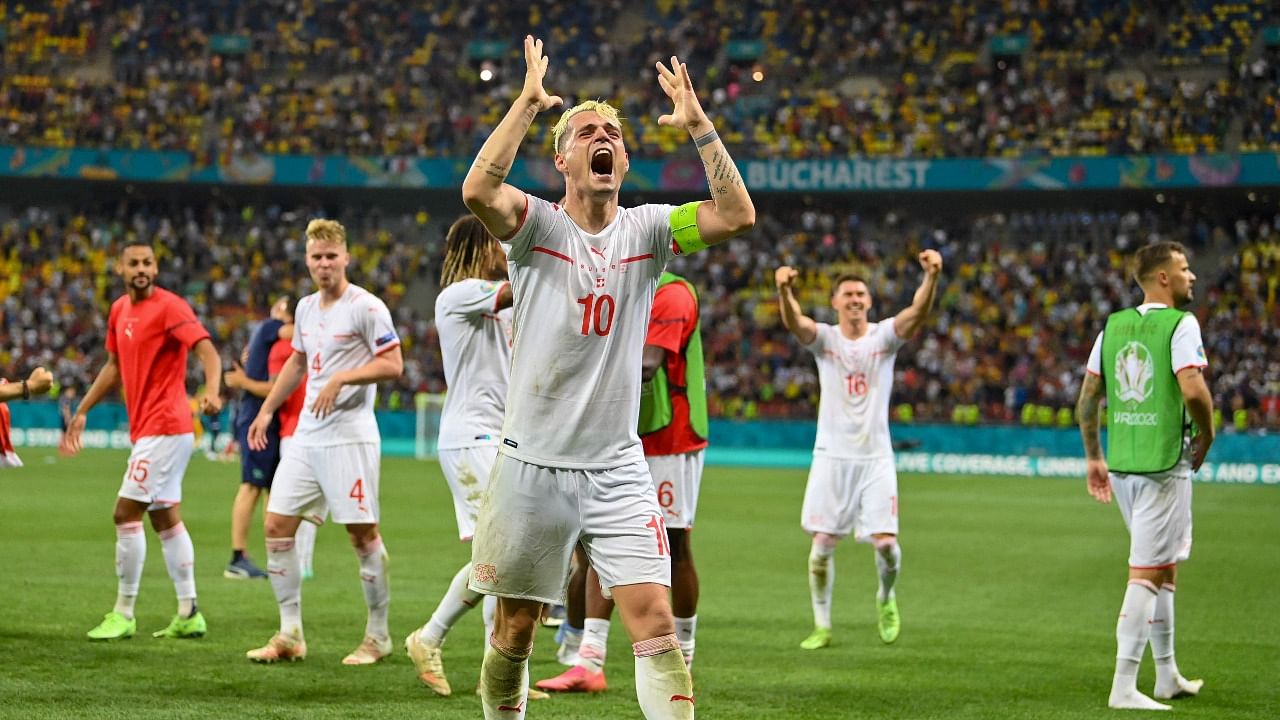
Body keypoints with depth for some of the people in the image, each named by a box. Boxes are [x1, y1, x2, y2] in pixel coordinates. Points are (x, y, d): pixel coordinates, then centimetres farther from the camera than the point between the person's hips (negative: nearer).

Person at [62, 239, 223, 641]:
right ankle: (188, 614, 16)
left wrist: (211, 391, -41)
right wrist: (83, 411, 26)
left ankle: (123, 615, -2)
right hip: (148, 429, 9)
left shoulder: (169, 306, -13)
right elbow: (115, 366, 25)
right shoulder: (119, 310, 12)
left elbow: (206, 350, -23)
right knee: (166, 518, 11)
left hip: (164, 428, -9)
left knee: (126, 514, -9)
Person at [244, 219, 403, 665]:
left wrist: (341, 379, -22)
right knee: (277, 525, 2)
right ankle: (290, 635, 8)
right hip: (307, 435, 8)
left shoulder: (366, 307, -9)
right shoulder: (306, 307, 14)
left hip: (350, 436, -7)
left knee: (362, 532, -4)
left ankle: (378, 636, 8)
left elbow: (392, 364, -13)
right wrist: (267, 410, 26)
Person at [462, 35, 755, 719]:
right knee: (515, 629, 8)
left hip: (617, 469, 2)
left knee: (655, 622, -9)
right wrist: (529, 101, -22)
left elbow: (737, 214, -10)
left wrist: (697, 123, -12)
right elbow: (478, 190, -26)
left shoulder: (645, 229, 4)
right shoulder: (537, 223, -4)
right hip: (532, 463, -1)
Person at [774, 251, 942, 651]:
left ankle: (886, 598, 25)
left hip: (875, 457, 0)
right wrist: (785, 291, -45)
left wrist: (931, 277, -39)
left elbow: (918, 313, -19)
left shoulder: (885, 336, 0)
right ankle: (822, 625, 12)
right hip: (832, 456, 0)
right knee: (822, 543, -2)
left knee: (886, 543, -7)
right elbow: (794, 323, -22)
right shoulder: (824, 339, -1)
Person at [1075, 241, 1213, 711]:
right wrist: (1206, 435, -4)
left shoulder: (1114, 326, 10)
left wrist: (1094, 457, 20)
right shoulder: (1180, 324, -10)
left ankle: (1168, 676, 30)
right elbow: (1193, 390, -22)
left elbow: (1087, 398, 12)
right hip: (1164, 463, -7)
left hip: (1120, 463, 7)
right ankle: (1124, 687, -7)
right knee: (1147, 572, -5)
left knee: (1165, 566, 21)